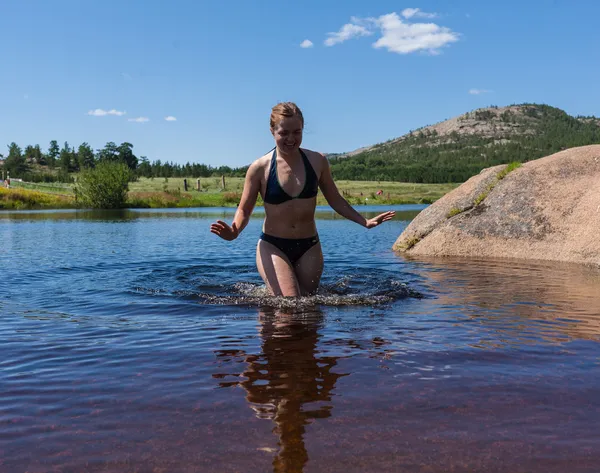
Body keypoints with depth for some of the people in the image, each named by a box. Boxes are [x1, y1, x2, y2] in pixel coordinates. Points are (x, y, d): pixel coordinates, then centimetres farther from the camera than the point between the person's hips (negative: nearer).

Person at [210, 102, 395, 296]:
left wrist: (364, 221, 3)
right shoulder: (260, 168, -8)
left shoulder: (317, 161, 0)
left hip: (309, 247, 3)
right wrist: (234, 232, -24)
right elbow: (244, 210, -3)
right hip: (273, 247, -3)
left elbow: (335, 200, 11)